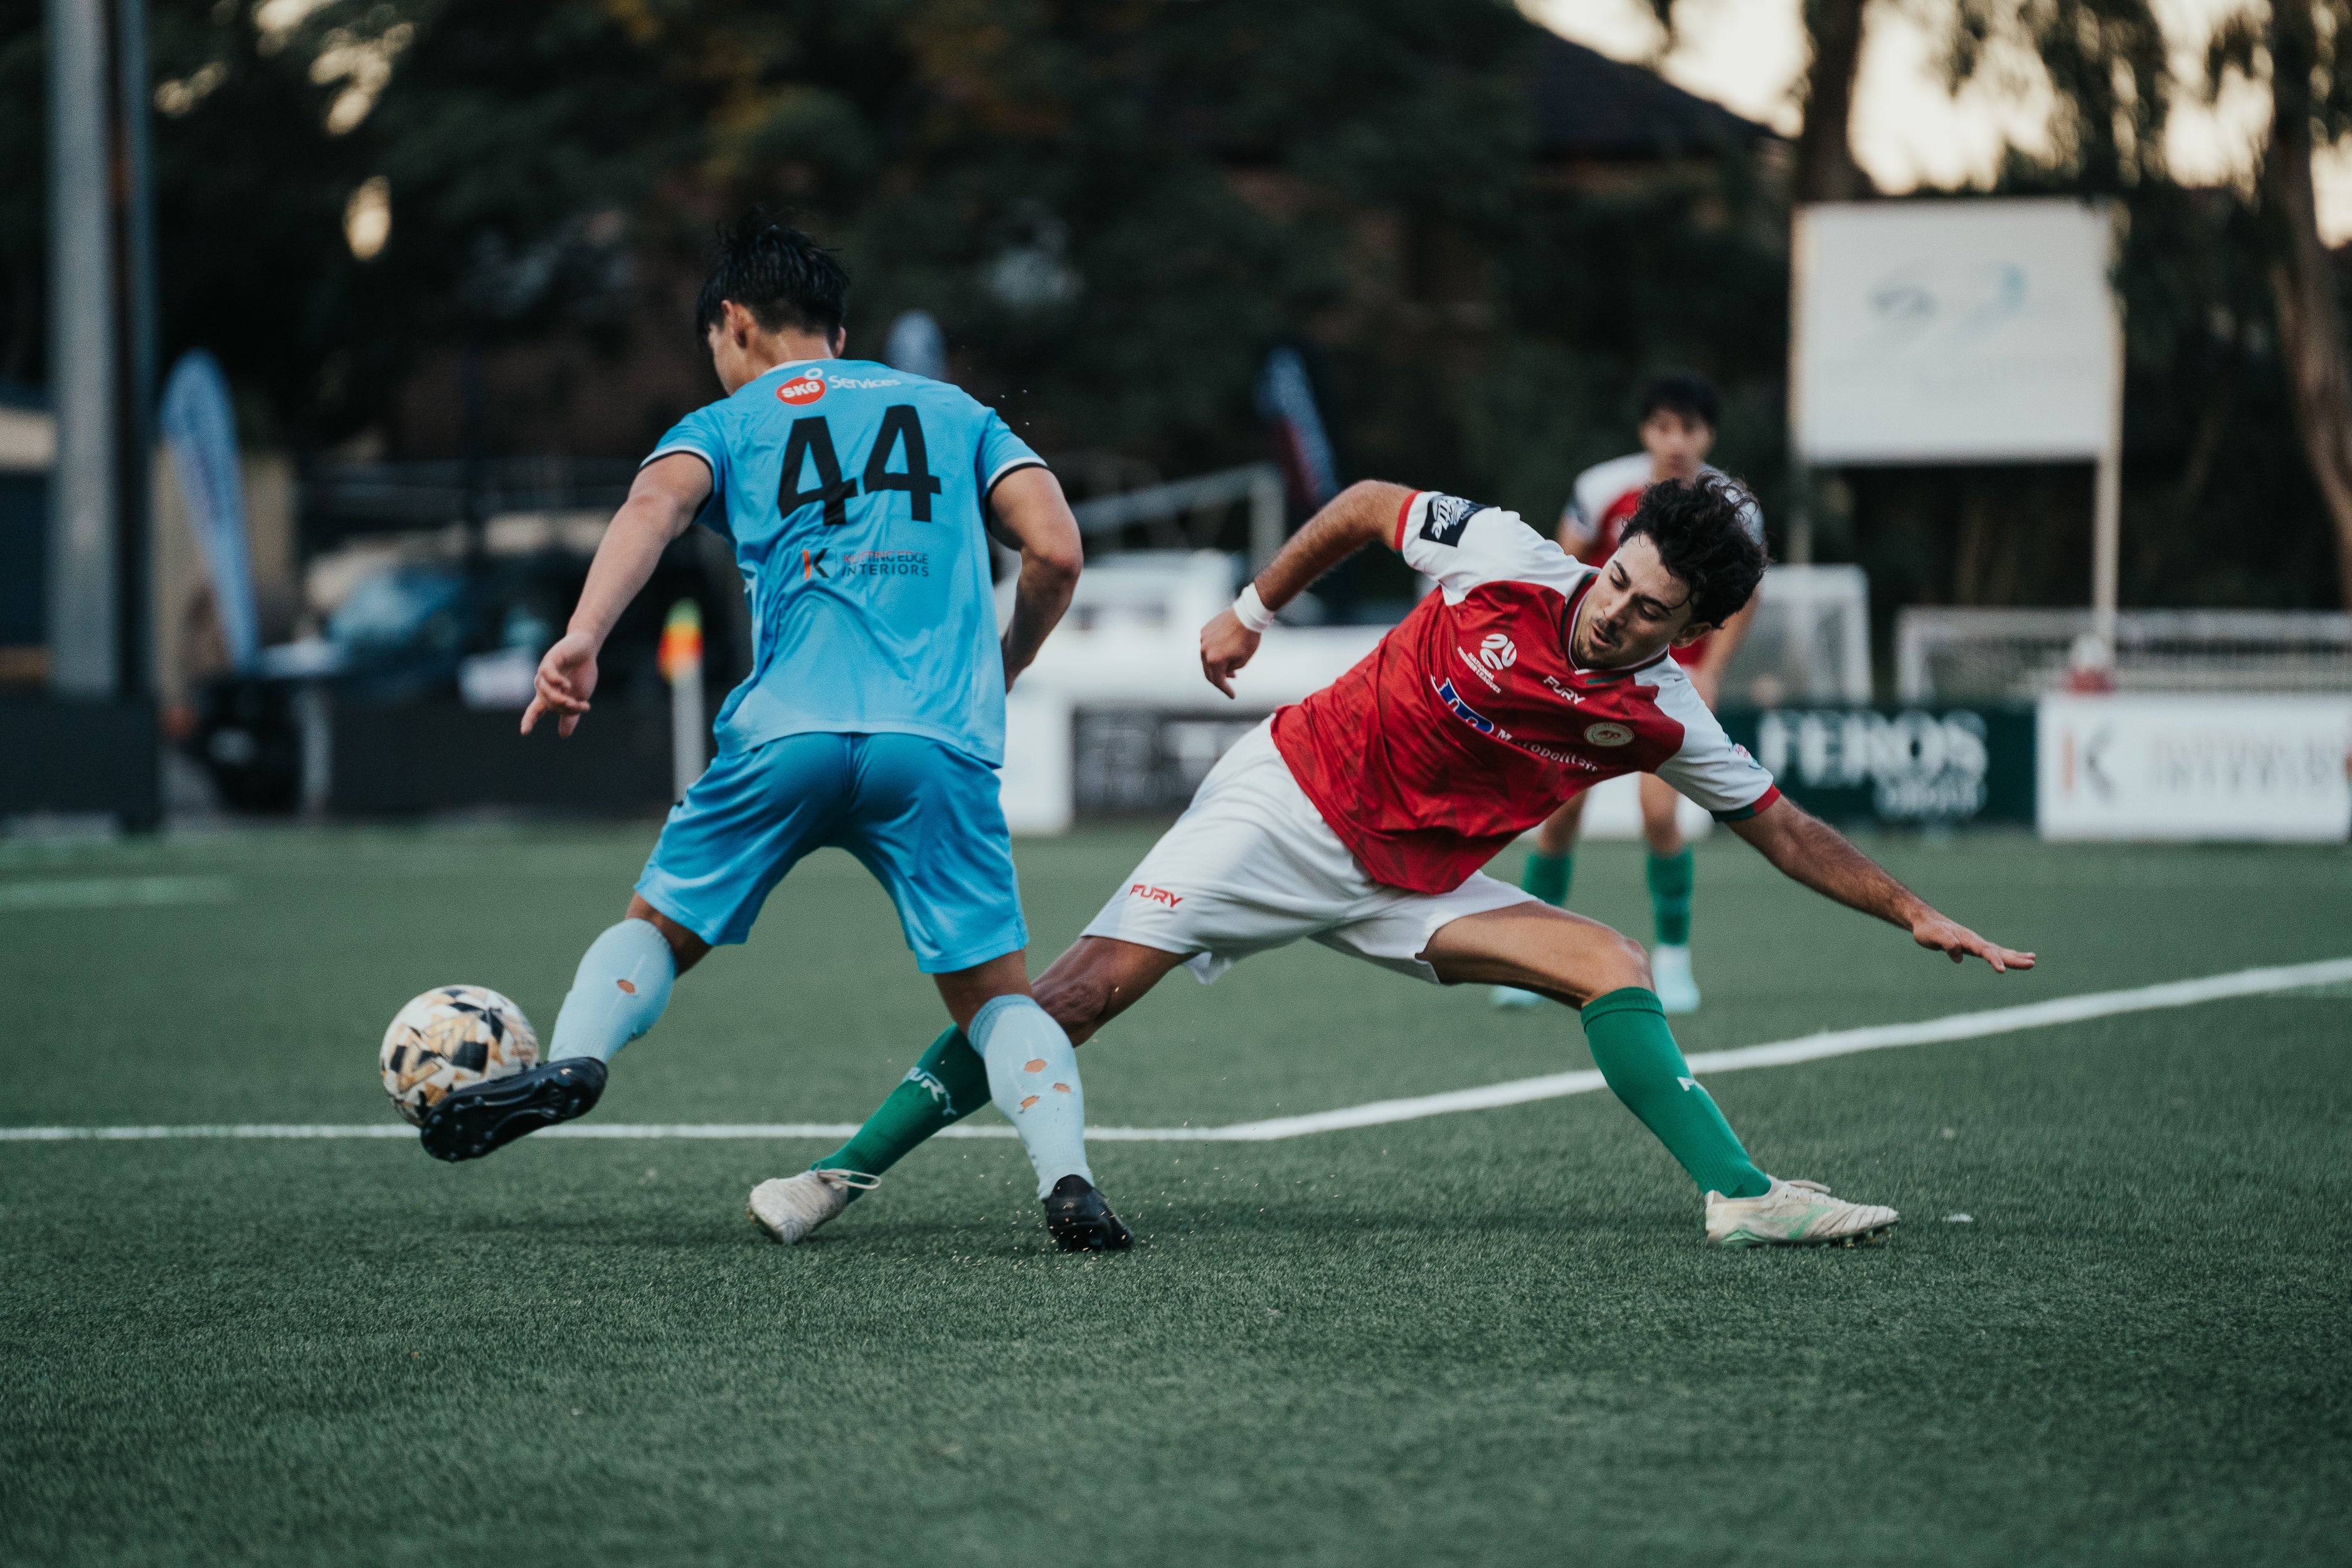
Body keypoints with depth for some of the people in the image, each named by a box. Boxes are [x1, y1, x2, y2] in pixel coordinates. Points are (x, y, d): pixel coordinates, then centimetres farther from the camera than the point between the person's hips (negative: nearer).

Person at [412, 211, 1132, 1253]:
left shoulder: (728, 424, 19)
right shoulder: (954, 412, 25)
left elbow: (656, 503, -4)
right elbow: (1055, 551, 12)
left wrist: (581, 639, -19)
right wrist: (998, 674, 30)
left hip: (787, 734, -1)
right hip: (940, 740, 1)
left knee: (658, 925, 18)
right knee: (995, 996, 6)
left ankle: (573, 1058, -10)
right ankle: (1065, 1178, -19)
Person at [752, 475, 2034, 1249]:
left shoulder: (1662, 721, -8)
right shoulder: (1506, 558, -17)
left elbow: (1783, 830, 5)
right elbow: (1364, 506, 2)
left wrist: (1916, 915, 3)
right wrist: (1255, 608, 7)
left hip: (1413, 889, 3)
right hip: (1290, 803, -3)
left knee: (1612, 964, -15)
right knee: (1088, 988, -16)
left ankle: (1739, 1197, -15)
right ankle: (849, 1167, -11)